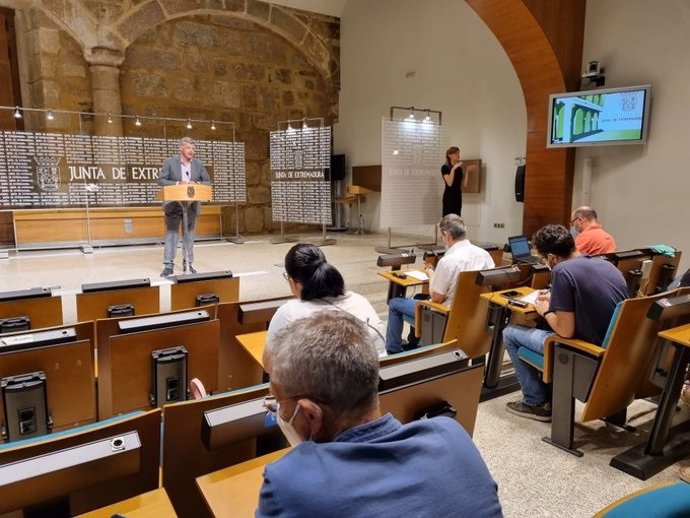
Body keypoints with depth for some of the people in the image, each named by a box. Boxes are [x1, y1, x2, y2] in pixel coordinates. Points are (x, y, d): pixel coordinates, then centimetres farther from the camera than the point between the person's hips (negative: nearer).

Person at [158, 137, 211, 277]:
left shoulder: (199, 164, 3)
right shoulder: (170, 162, -4)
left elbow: (208, 182, 4)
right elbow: (161, 180, -7)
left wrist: (196, 184, -16)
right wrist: (177, 183, -21)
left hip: (191, 205, 2)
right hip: (173, 205, -2)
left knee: (189, 235, 9)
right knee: (171, 234, 2)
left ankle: (188, 264, 18)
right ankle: (168, 265, 7)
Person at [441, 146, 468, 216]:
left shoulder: (459, 168, 13)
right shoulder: (445, 167, -6)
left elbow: (464, 185, 8)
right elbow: (449, 183, -19)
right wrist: (453, 169, -21)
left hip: (458, 196, 7)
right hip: (449, 197, -7)